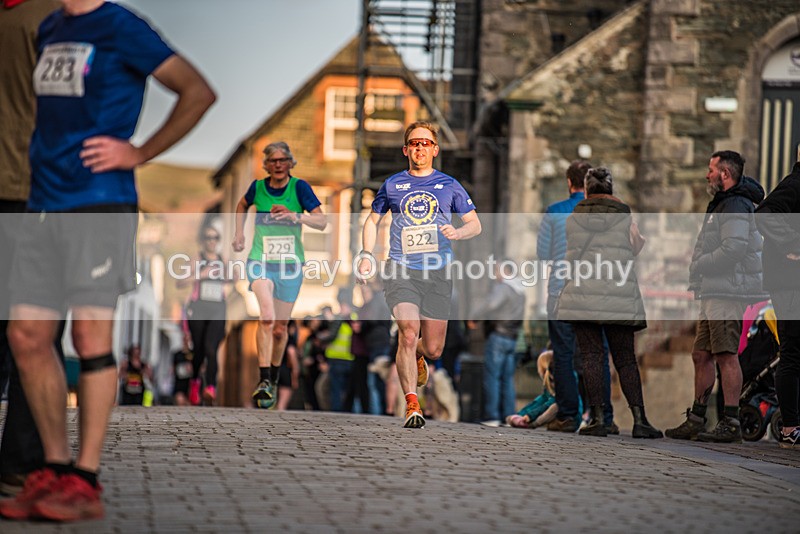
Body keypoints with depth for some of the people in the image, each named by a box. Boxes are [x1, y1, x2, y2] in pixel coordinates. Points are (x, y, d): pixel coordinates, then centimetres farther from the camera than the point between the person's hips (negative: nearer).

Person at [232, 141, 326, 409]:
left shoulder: (299, 187, -6)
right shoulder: (258, 187, 1)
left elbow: (322, 221, -14)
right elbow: (242, 205, 25)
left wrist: (294, 216, -29)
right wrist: (239, 233, 14)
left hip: (290, 265, 0)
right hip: (260, 262, 0)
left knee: (280, 328, 9)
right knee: (267, 316, -24)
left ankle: (274, 379, 33)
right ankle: (263, 380, -26)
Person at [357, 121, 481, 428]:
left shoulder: (449, 185, 9)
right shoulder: (392, 185, 9)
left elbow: (475, 224, 12)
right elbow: (373, 220, 22)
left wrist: (458, 232, -11)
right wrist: (367, 255, 7)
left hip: (438, 273, 1)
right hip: (400, 270, -1)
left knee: (433, 349, 5)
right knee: (409, 330, -24)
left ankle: (416, 355, 44)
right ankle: (412, 406, -21)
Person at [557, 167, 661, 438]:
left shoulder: (574, 219, 4)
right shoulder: (624, 217, 2)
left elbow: (573, 257, 5)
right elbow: (635, 250, 11)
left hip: (583, 293, 0)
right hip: (619, 296, 0)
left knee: (592, 355, 1)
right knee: (625, 358, 4)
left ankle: (598, 418, -5)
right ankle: (639, 419, -4)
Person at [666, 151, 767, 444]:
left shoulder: (735, 205, -11)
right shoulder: (721, 204, 24)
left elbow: (734, 248, -23)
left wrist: (698, 266, -13)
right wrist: (698, 275, 14)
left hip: (728, 292, -11)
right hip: (715, 292, 11)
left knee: (726, 355, -13)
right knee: (701, 355, 13)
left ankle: (731, 422, -15)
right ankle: (696, 419, 19)